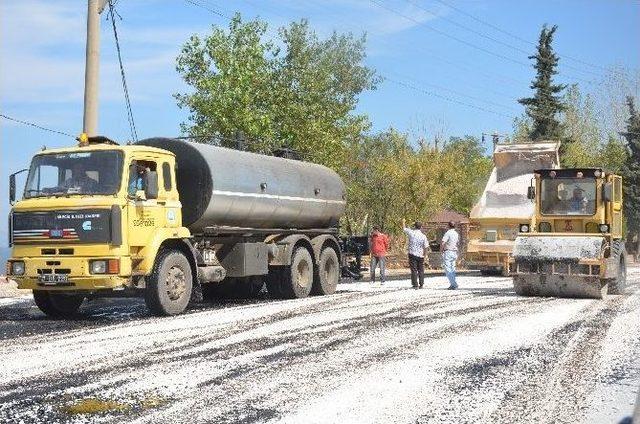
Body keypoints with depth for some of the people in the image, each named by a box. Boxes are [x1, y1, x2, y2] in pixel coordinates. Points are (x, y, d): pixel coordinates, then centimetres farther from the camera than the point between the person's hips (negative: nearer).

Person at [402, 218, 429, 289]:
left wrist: (403, 222, 31)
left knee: (414, 270, 1)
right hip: (420, 255, 1)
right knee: (421, 270, 12)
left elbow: (404, 229, 13)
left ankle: (415, 285, -1)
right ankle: (421, 285, 14)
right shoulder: (423, 236, -4)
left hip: (412, 255, -1)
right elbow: (426, 247, -5)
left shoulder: (411, 233, -6)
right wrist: (424, 254, 9)